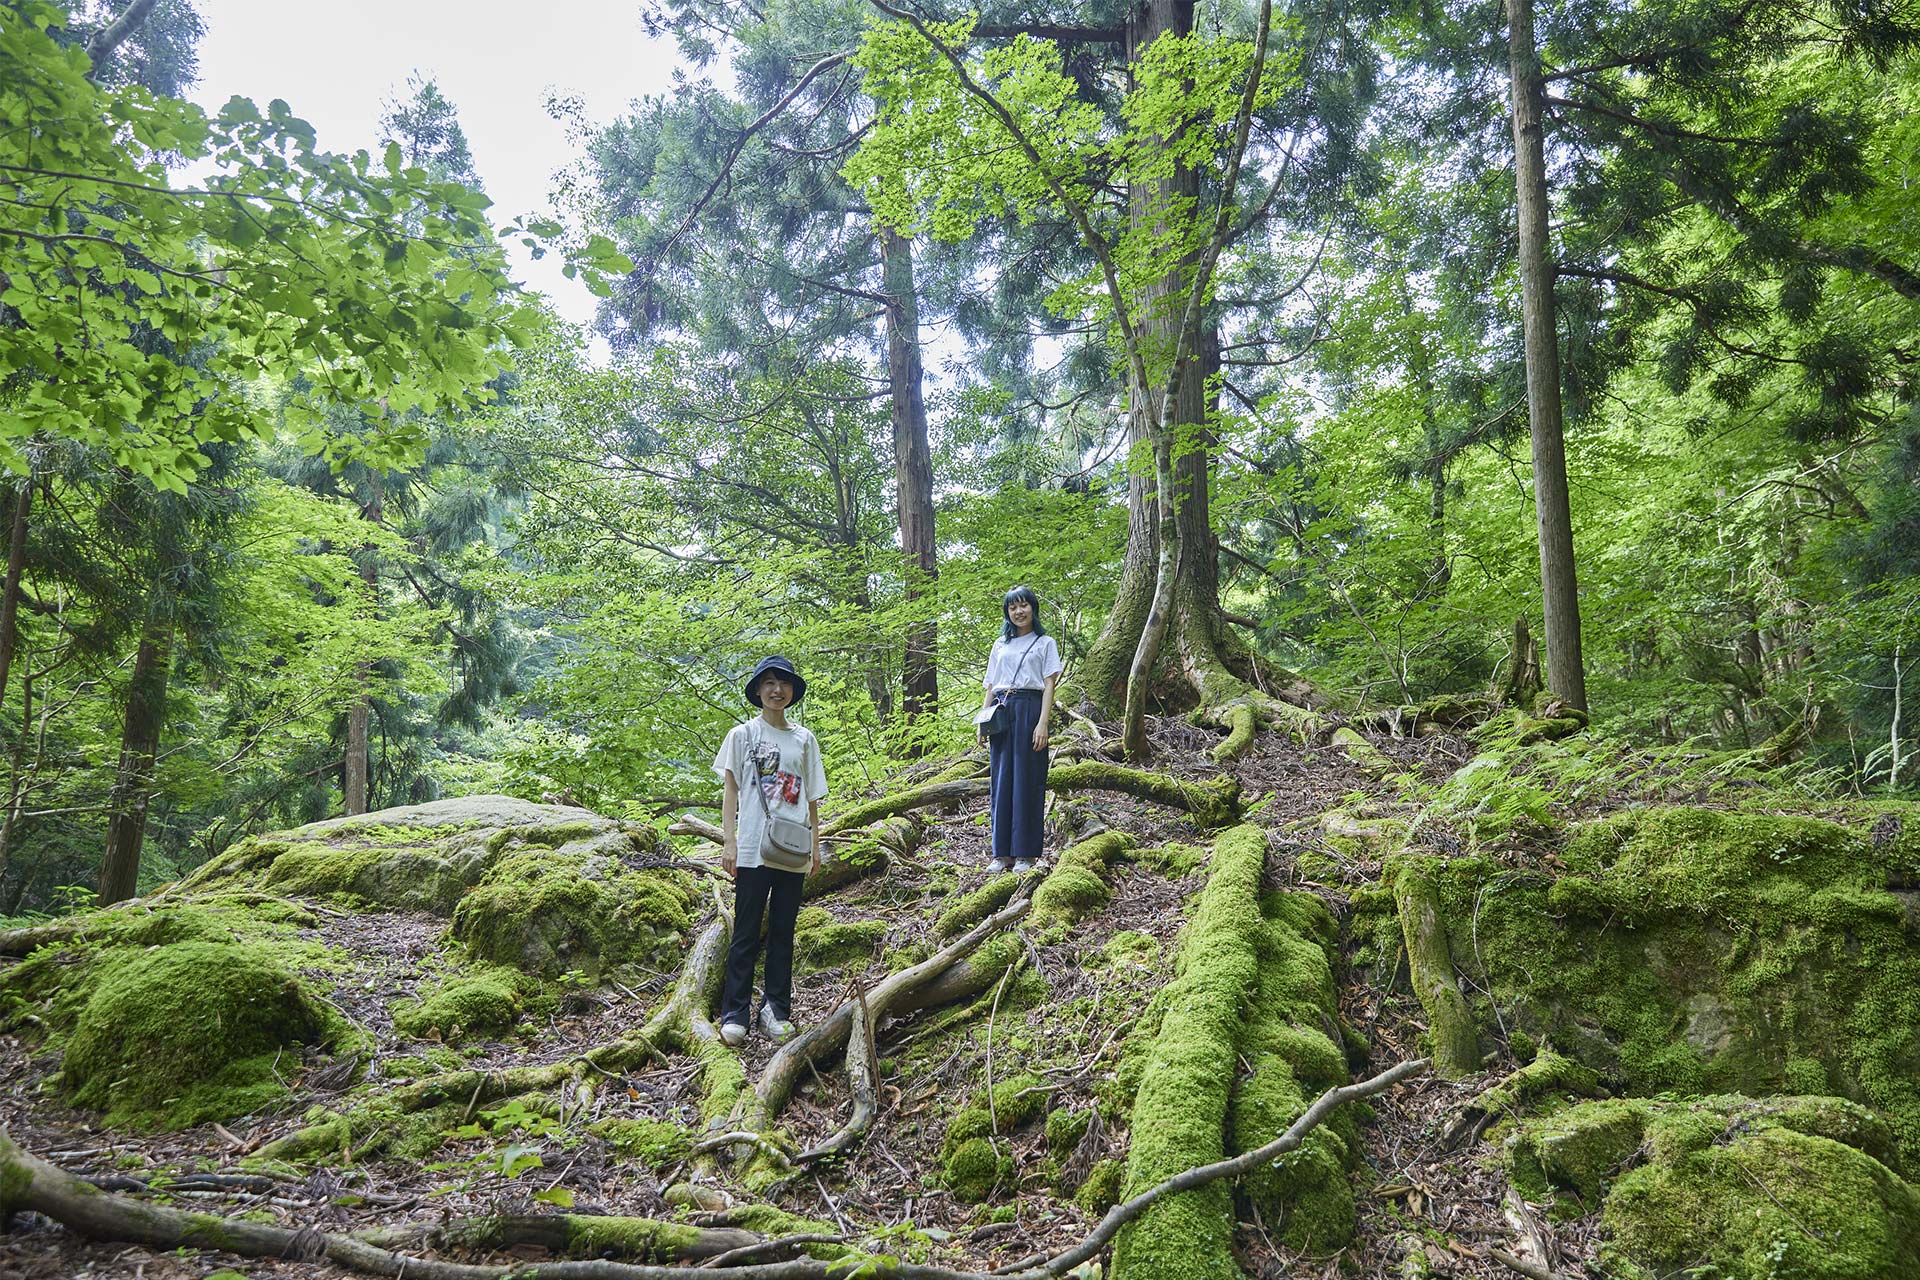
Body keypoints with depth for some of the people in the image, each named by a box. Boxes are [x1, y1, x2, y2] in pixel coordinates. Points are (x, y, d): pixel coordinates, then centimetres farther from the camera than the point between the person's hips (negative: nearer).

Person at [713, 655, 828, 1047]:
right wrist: (729, 842, -7)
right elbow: (730, 791, 1)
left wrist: (815, 845, 7)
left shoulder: (804, 739, 10)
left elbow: (811, 798, 12)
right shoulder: (742, 735, 3)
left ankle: (776, 1009, 16)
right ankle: (735, 1013, 5)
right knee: (746, 933, 0)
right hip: (753, 849, -3)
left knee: (783, 932, 8)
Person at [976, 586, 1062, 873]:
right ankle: (1002, 852, 4)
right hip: (1000, 713, 4)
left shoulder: (1045, 643, 9)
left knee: (1027, 779, -5)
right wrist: (982, 723, 8)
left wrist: (1043, 724, -12)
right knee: (1001, 780, 1)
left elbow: (1049, 686, 0)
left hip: (1029, 709, -4)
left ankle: (1025, 852, -2)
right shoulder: (1000, 645, 19)